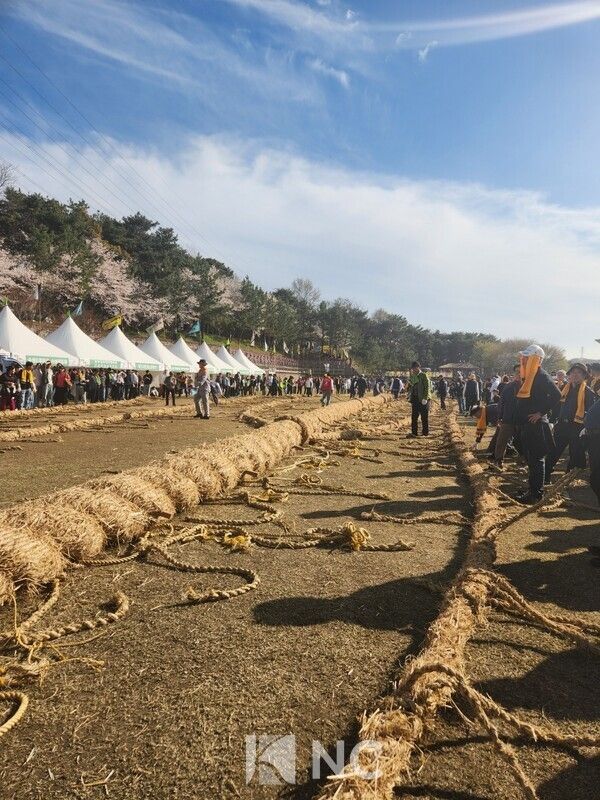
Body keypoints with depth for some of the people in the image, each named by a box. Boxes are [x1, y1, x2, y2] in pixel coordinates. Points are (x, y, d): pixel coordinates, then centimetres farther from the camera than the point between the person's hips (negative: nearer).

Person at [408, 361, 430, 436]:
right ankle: (414, 432, 8)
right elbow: (409, 386, 21)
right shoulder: (412, 376, 13)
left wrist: (425, 398, -18)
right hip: (415, 398, 6)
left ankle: (425, 432, 7)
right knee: (414, 416, 5)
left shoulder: (423, 376, -6)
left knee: (424, 417, 0)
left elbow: (427, 387, -12)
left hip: (422, 399, -6)